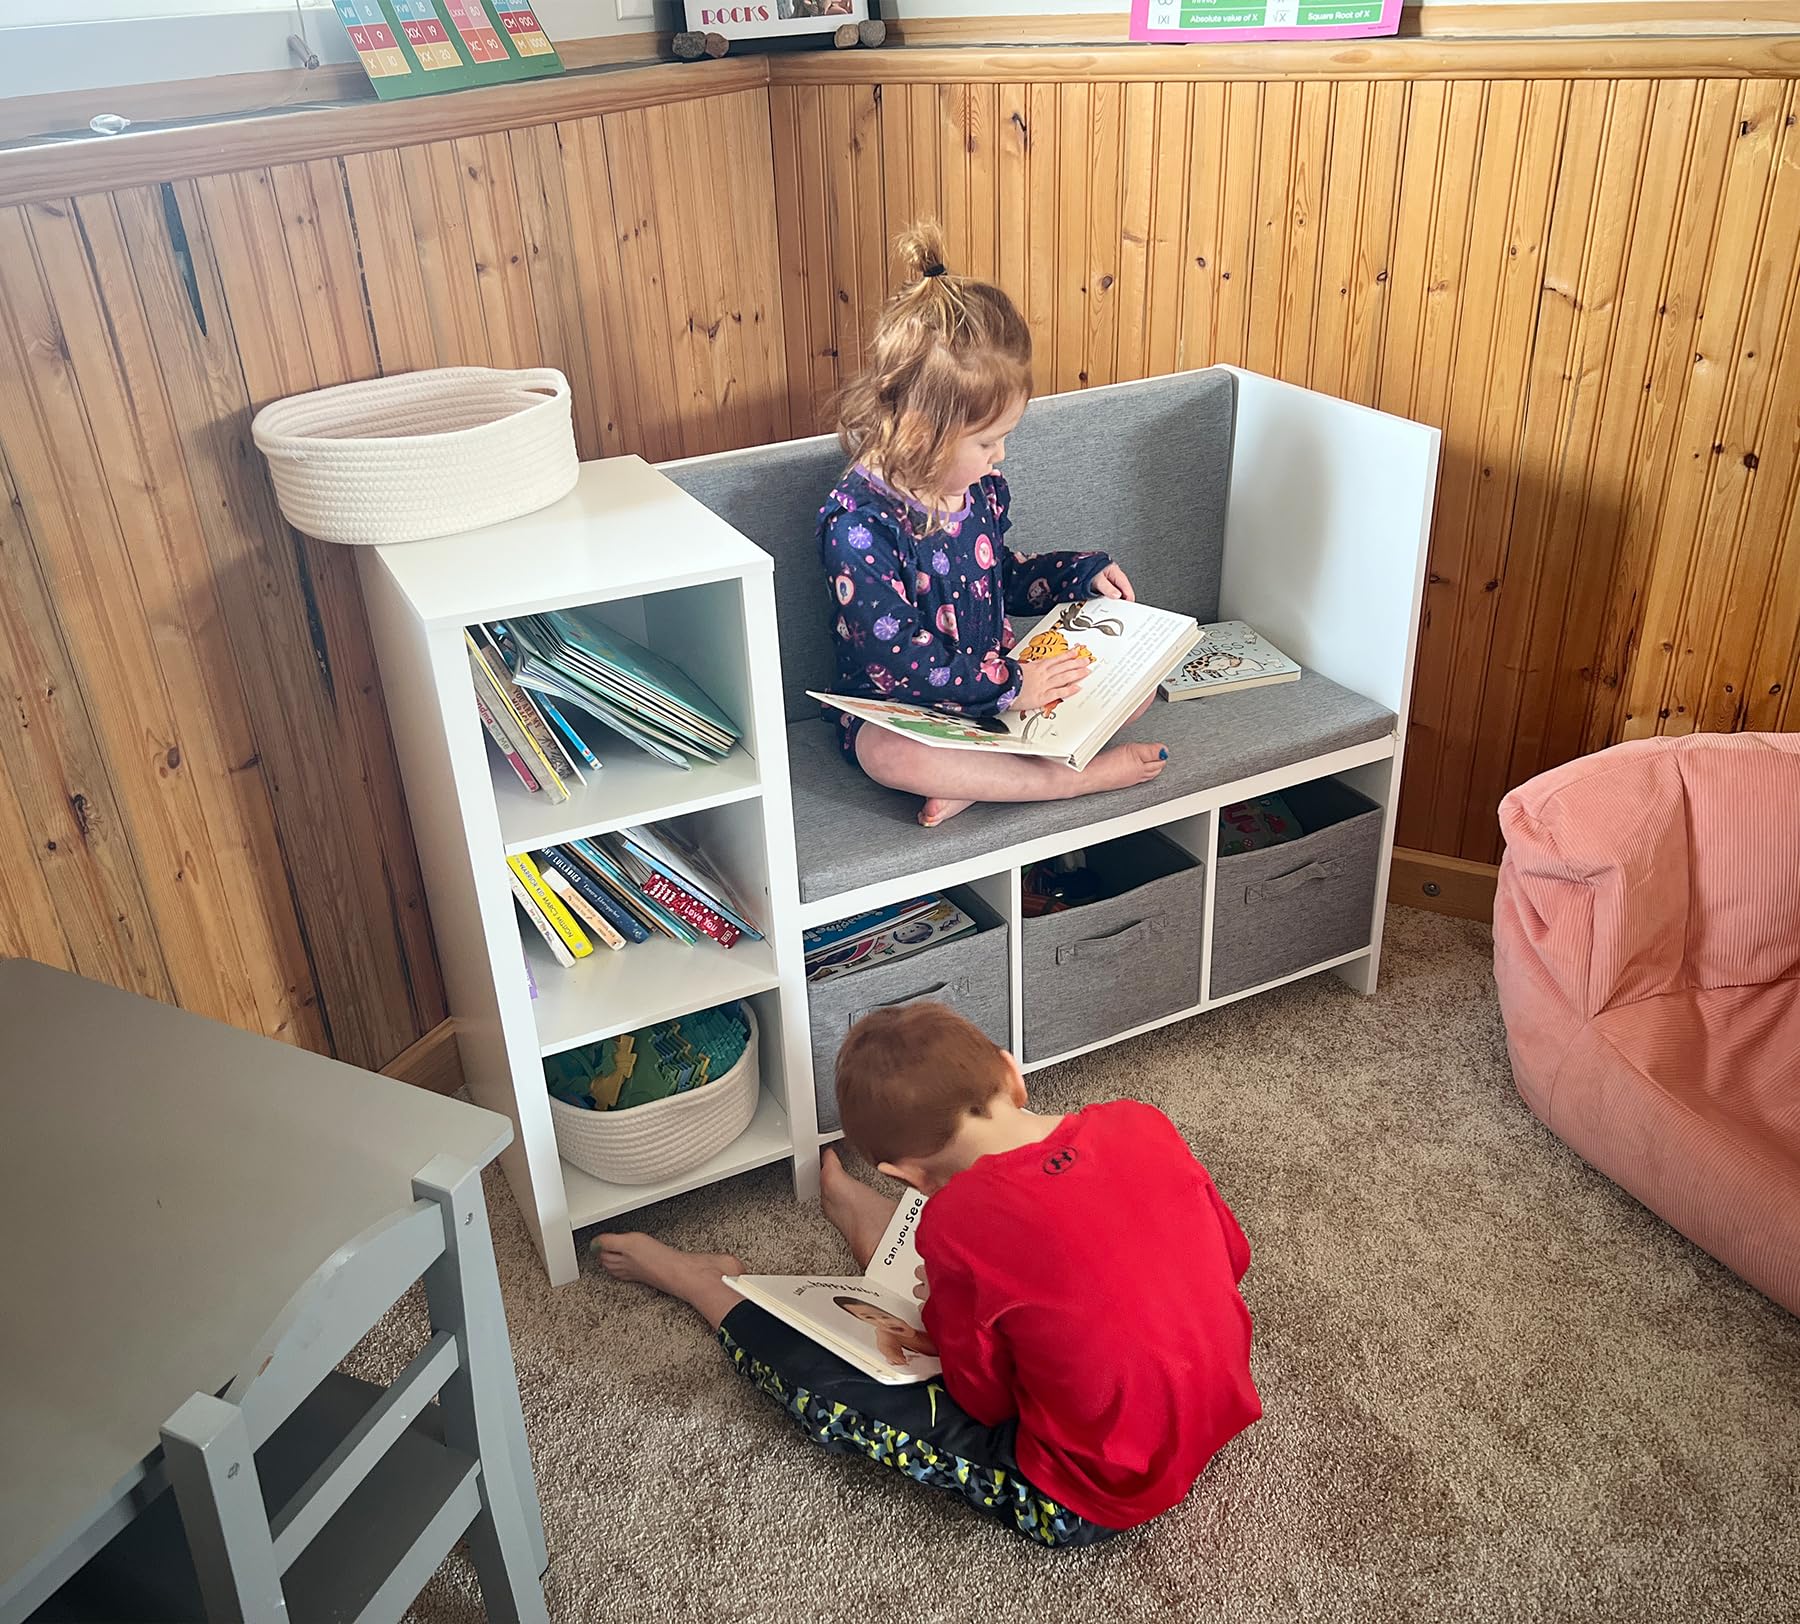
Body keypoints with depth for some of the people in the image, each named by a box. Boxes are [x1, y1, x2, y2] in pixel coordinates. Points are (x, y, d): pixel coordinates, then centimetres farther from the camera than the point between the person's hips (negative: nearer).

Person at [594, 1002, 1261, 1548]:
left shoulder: (958, 1221, -25)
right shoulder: (1141, 1121, -11)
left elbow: (986, 1401, -11)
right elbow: (1232, 1257, 6)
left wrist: (946, 1315, 8)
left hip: (1091, 1502, -6)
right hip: (1219, 1416, 6)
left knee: (828, 1391, 7)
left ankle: (707, 1286, 33)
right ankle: (874, 1225, 47)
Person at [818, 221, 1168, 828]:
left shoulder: (979, 487, 2)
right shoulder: (858, 524, -23)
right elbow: (897, 661, -26)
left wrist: (1082, 572, 10)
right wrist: (1009, 685, -25)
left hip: (998, 681, 7)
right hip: (896, 709, -7)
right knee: (886, 753, -40)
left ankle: (976, 780, -21)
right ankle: (1075, 776, -32)